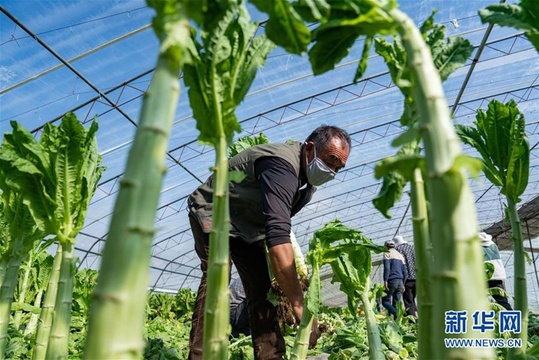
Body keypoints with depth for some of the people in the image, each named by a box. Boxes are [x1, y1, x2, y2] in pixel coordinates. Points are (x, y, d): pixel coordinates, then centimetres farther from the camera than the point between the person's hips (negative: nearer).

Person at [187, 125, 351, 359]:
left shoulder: (308, 177, -3)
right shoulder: (282, 164, -35)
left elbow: (280, 225, 5)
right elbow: (278, 235, -45)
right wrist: (299, 305, -44)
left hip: (248, 226, 8)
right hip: (212, 213, -8)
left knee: (261, 287, -1)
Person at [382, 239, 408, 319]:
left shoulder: (387, 253, 3)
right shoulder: (400, 255, 21)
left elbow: (387, 267, -12)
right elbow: (405, 272, 18)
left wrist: (385, 281, -15)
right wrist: (403, 284, 22)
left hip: (392, 280, -6)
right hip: (400, 281, 6)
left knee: (385, 301, -2)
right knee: (396, 303, 8)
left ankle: (398, 314, -23)